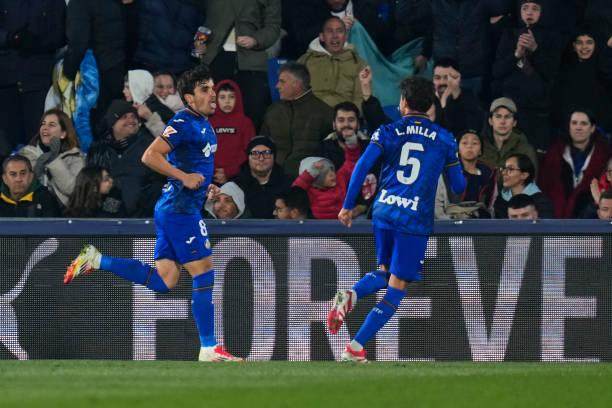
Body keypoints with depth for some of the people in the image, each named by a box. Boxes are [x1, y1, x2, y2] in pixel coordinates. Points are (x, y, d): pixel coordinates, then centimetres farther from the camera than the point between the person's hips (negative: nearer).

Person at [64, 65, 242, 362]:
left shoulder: (204, 125, 17)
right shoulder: (184, 123, -13)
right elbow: (150, 157, -21)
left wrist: (205, 187, 15)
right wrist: (185, 178, -22)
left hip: (172, 211, 10)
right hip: (180, 209, -10)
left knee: (162, 281, 7)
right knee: (204, 275, -7)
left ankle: (95, 260, 11)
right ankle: (209, 349, -3)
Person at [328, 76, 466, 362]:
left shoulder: (387, 133, 4)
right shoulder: (444, 139, 4)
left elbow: (363, 165, -7)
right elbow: (459, 187, 7)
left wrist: (348, 206, 0)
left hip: (383, 212, 3)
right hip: (415, 220, -3)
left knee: (384, 272, 24)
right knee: (397, 287, 2)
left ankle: (351, 296, -9)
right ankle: (356, 347, -7)